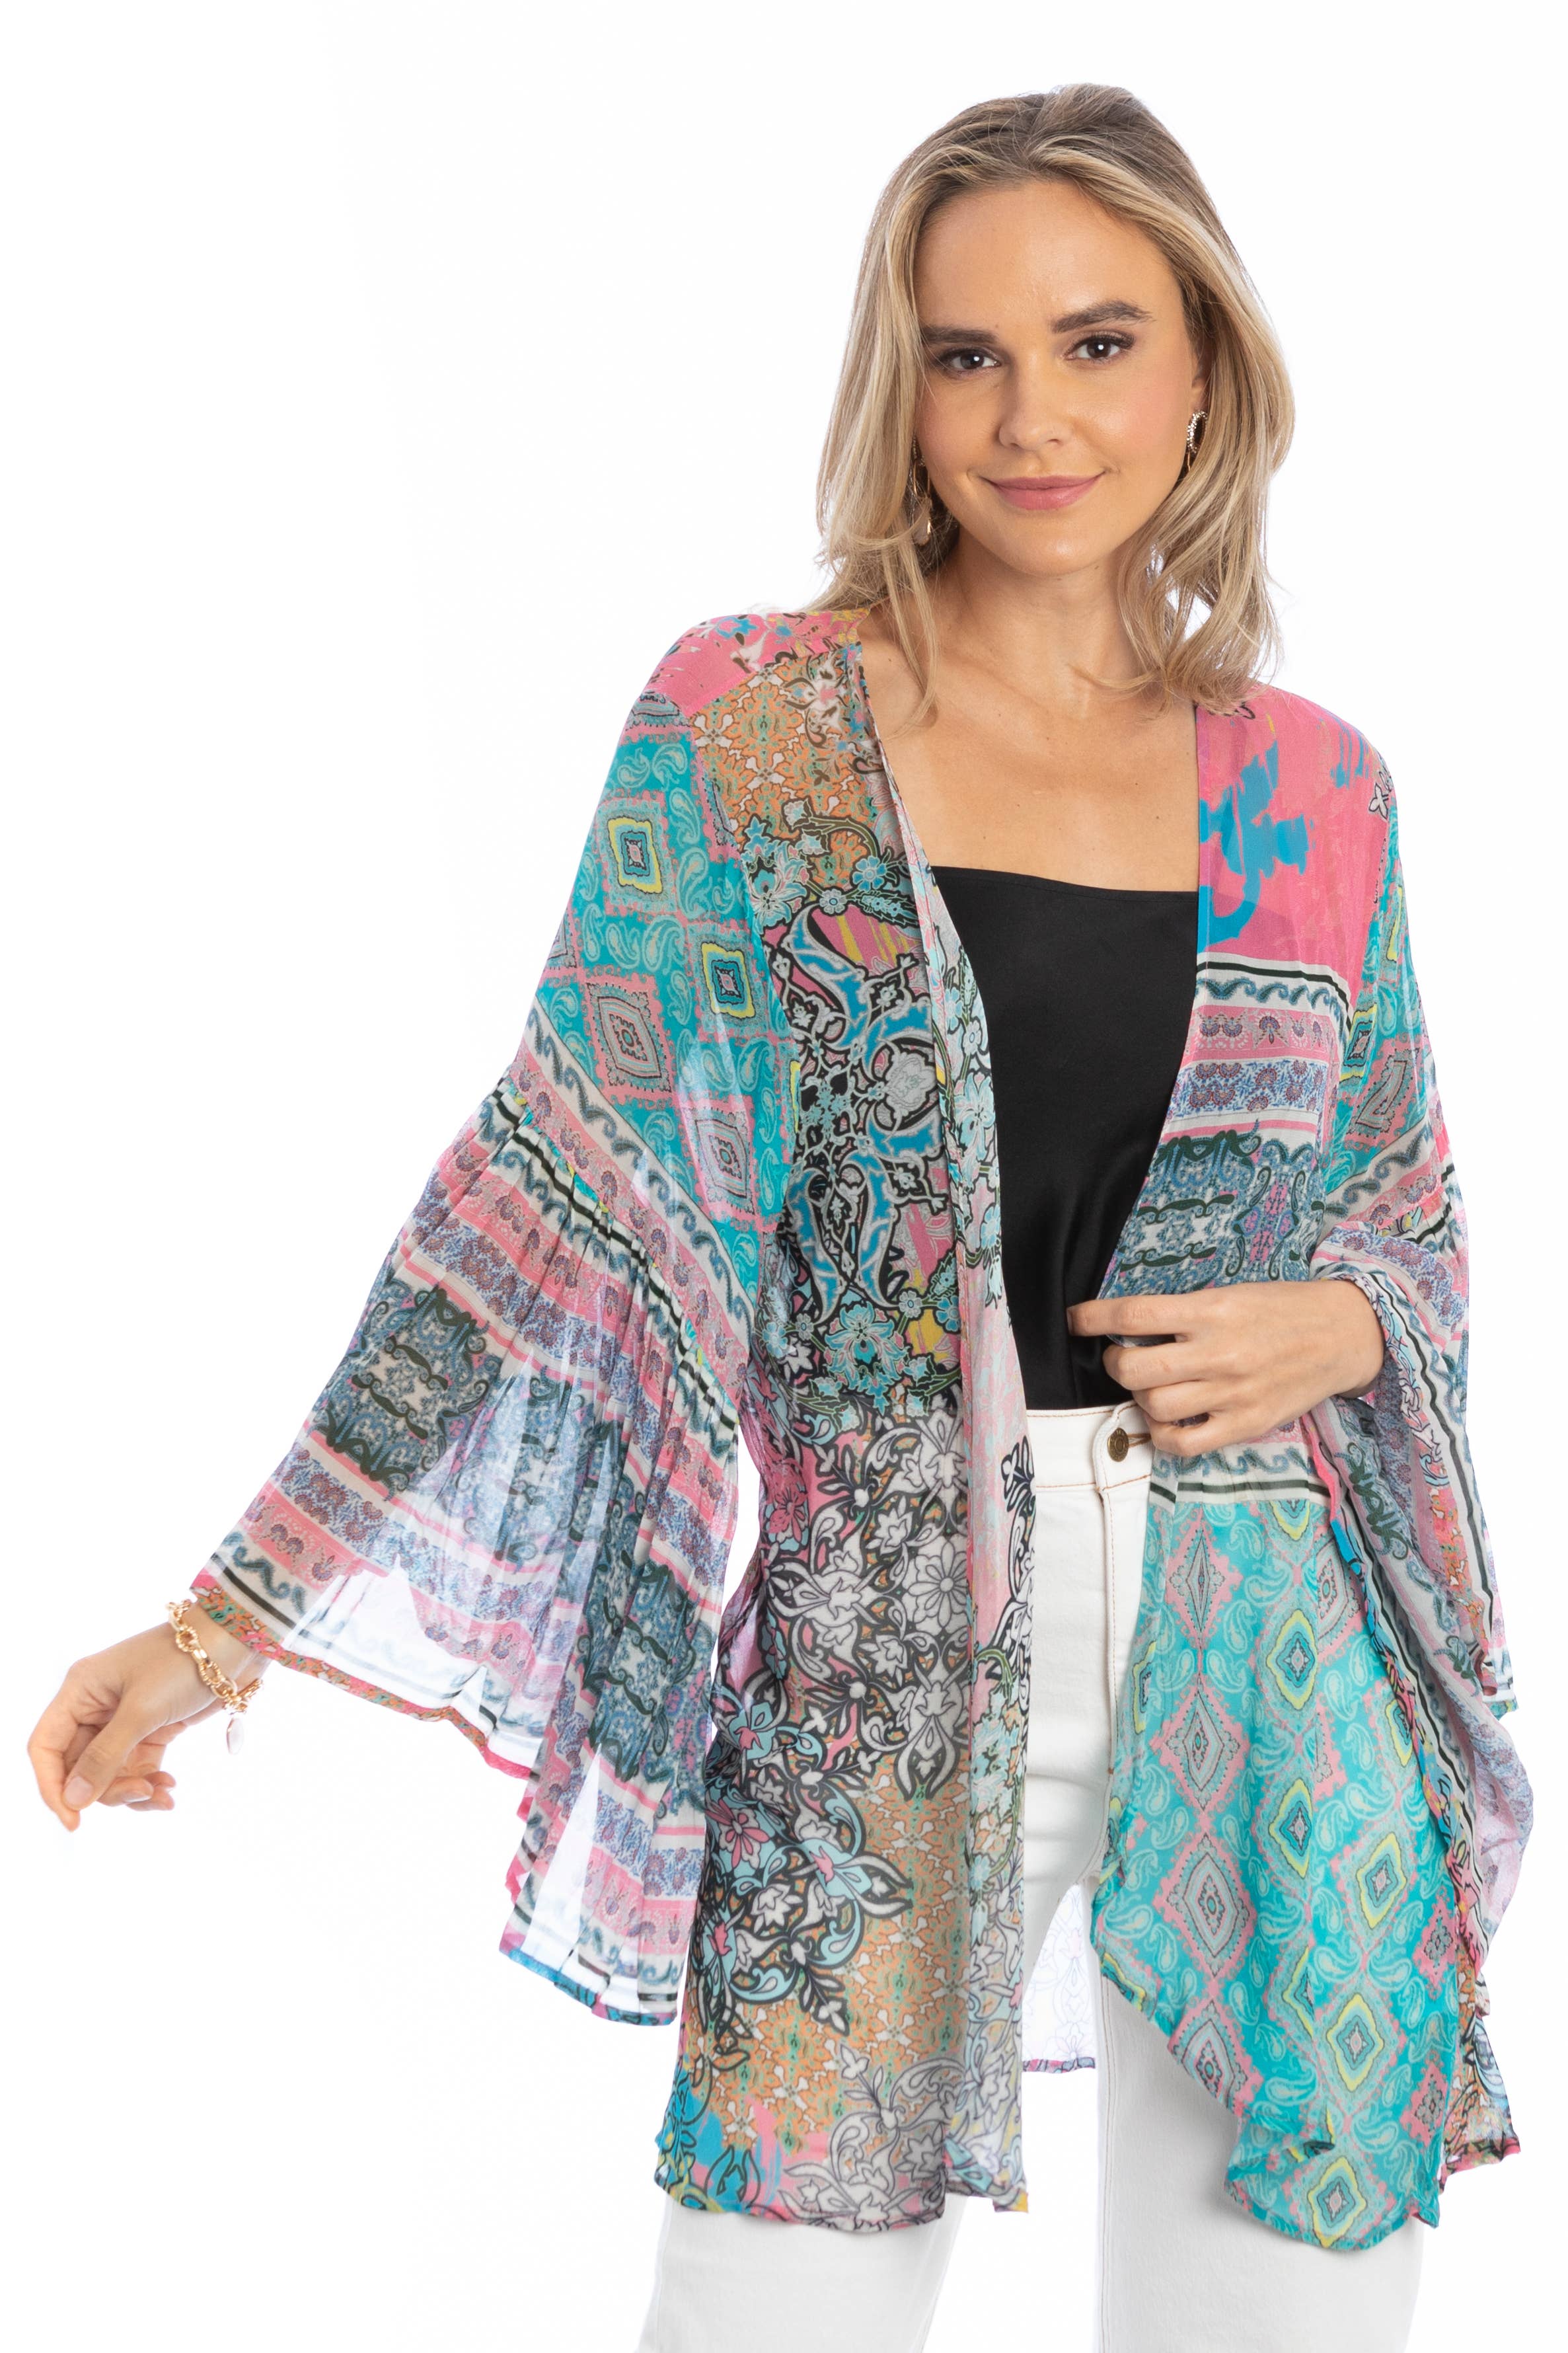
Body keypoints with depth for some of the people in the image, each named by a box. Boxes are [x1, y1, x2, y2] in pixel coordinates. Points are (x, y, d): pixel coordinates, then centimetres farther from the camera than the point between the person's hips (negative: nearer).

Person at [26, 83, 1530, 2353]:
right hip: (875, 1678, -2)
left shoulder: (1316, 788, 7)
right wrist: (245, 1611, -10)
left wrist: (1334, 1324, -6)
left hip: (1266, 1672, 3)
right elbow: (564, 1200, -4)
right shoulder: (748, 725, -1)